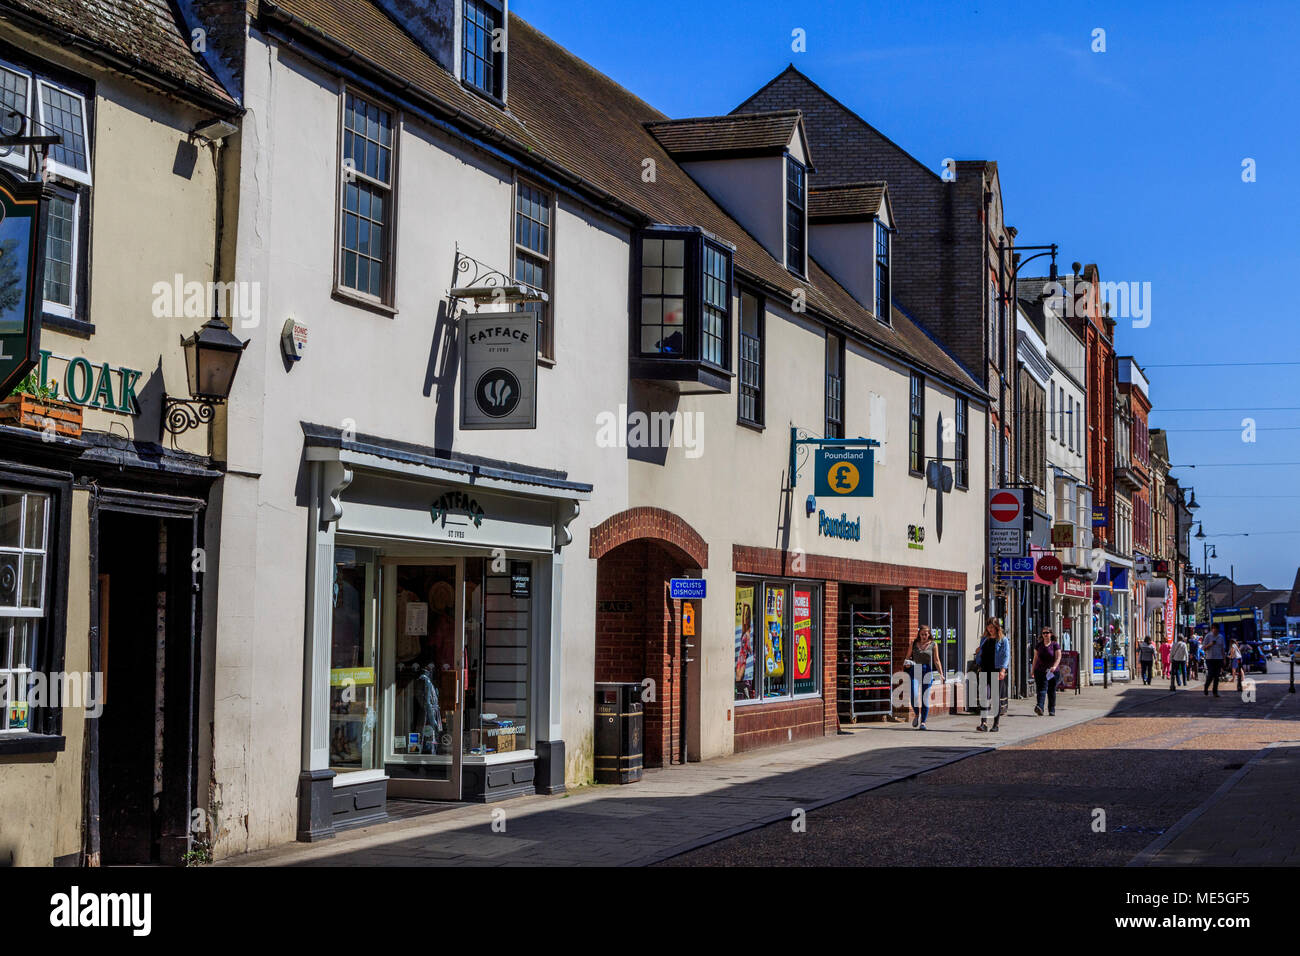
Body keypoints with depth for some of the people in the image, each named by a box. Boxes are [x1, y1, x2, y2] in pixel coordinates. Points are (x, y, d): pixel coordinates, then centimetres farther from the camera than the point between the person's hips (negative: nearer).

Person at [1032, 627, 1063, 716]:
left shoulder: (1055, 644, 0)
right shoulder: (1038, 645, 10)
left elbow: (1058, 657, -7)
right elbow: (1035, 658, 14)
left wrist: (1054, 666, -24)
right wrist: (1033, 671, 12)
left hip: (1053, 672, -1)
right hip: (1040, 671, 1)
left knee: (1051, 691, 6)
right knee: (1042, 689, -14)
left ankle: (1052, 710, 17)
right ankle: (1039, 708, -30)